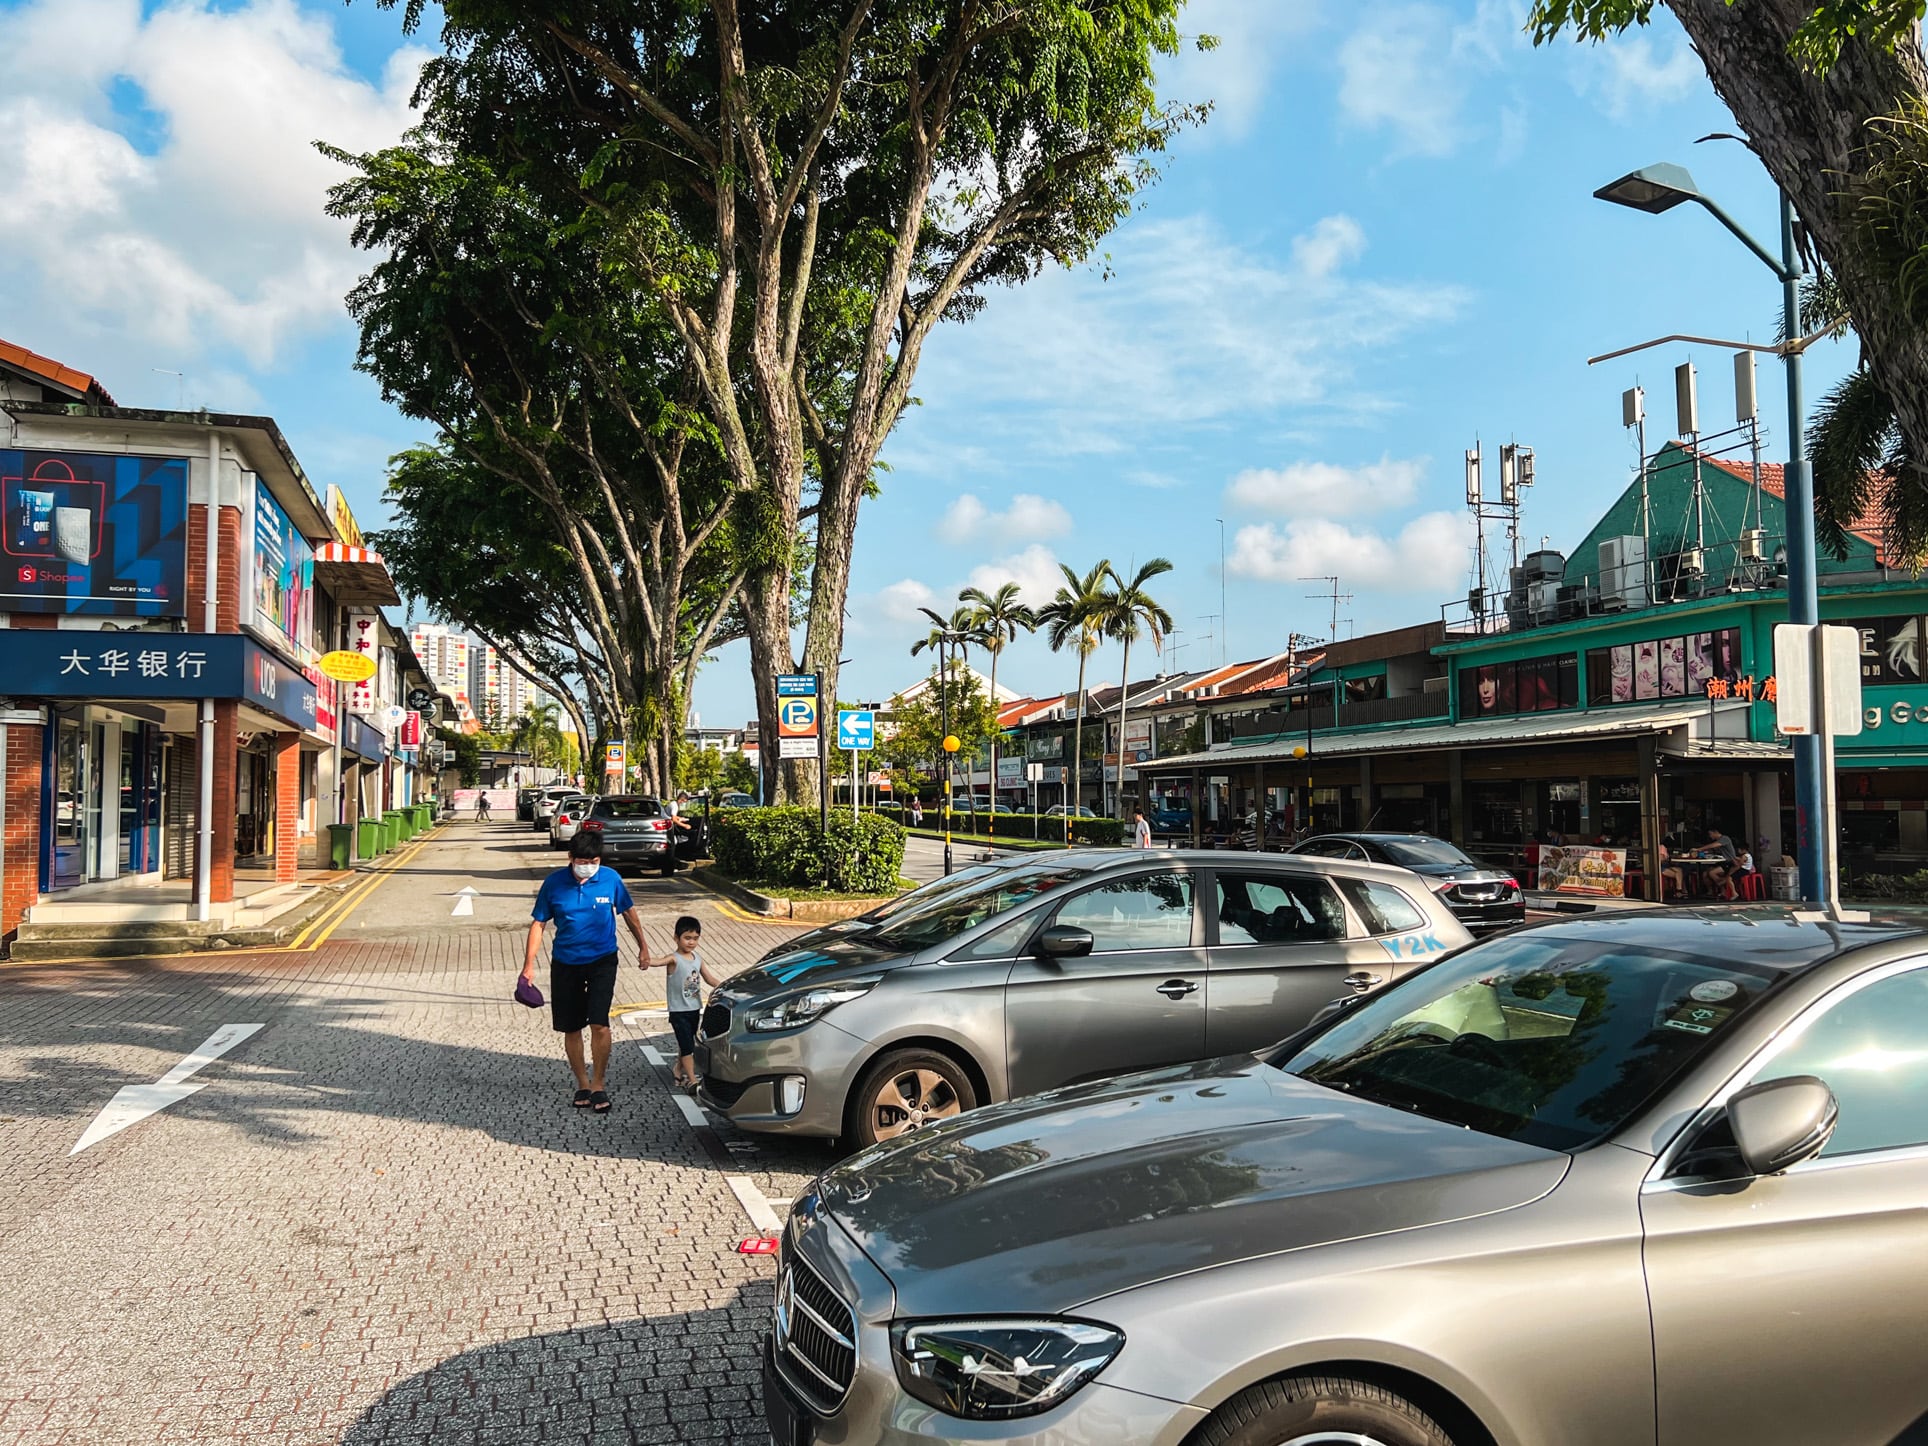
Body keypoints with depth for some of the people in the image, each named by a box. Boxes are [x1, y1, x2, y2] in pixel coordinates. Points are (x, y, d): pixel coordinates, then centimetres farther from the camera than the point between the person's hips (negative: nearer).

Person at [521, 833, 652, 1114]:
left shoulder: (611, 879, -8)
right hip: (565, 964, 1)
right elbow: (538, 923, -2)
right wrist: (529, 965, -8)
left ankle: (598, 1085, 5)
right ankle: (582, 1083, 26)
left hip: (602, 960, -1)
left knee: (599, 1024, -13)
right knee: (571, 1028, 8)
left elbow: (627, 911, 8)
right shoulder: (554, 883, -9)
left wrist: (642, 945, 15)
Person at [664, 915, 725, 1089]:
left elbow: (709, 978, 13)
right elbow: (660, 961, -38)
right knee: (687, 1046, -7)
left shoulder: (697, 958, 5)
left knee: (686, 1043, 19)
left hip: (695, 1009, 7)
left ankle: (678, 1070, 36)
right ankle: (692, 1081, -4)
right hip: (679, 1011, -7)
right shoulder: (674, 959, -16)